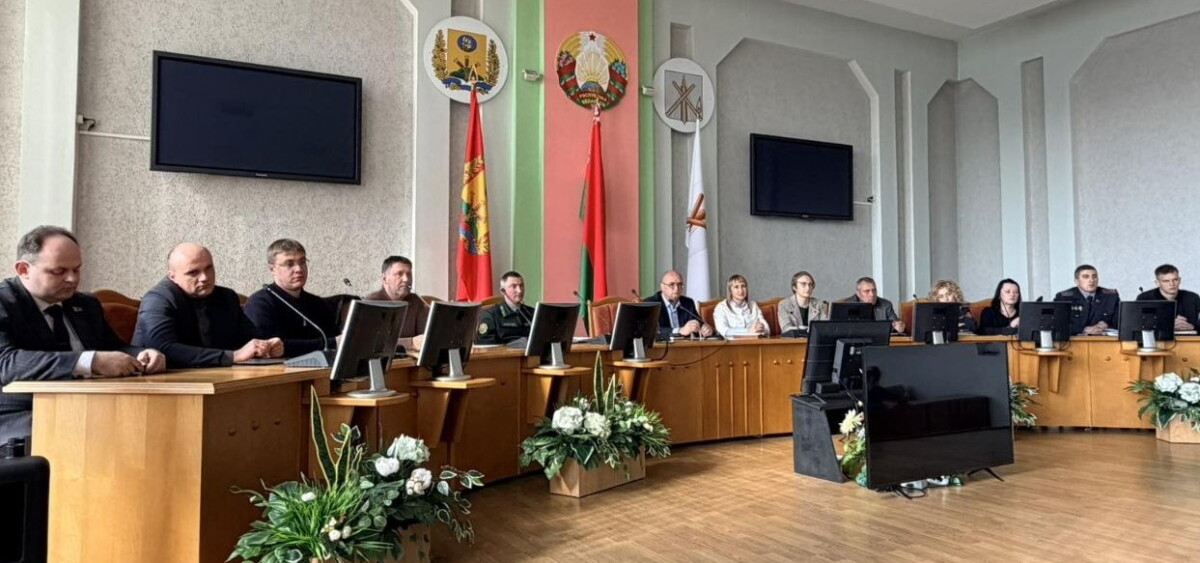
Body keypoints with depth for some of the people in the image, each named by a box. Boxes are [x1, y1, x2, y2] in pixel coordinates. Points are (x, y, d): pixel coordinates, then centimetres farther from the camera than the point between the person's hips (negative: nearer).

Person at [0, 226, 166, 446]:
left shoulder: (87, 304, 16)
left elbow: (115, 349, 19)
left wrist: (144, 356, -6)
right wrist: (91, 362, -32)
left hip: (90, 413, 6)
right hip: (22, 420, -6)